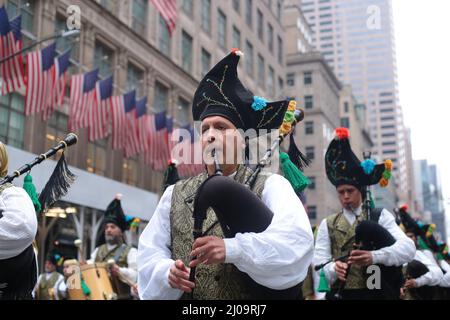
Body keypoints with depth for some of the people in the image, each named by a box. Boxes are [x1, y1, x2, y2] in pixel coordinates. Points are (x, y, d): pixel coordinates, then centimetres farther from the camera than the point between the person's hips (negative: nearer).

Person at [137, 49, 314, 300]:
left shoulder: (270, 186, 1)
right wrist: (167, 271, -9)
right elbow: (150, 251, 11)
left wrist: (232, 248, -24)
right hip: (183, 293, 3)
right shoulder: (176, 195, 13)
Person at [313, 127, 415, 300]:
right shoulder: (327, 224, 10)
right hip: (341, 294, 1)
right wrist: (334, 268, -21)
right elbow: (319, 261, 1)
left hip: (378, 293, -1)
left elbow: (408, 248, -9)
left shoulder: (381, 216, 5)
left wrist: (374, 256, -25)